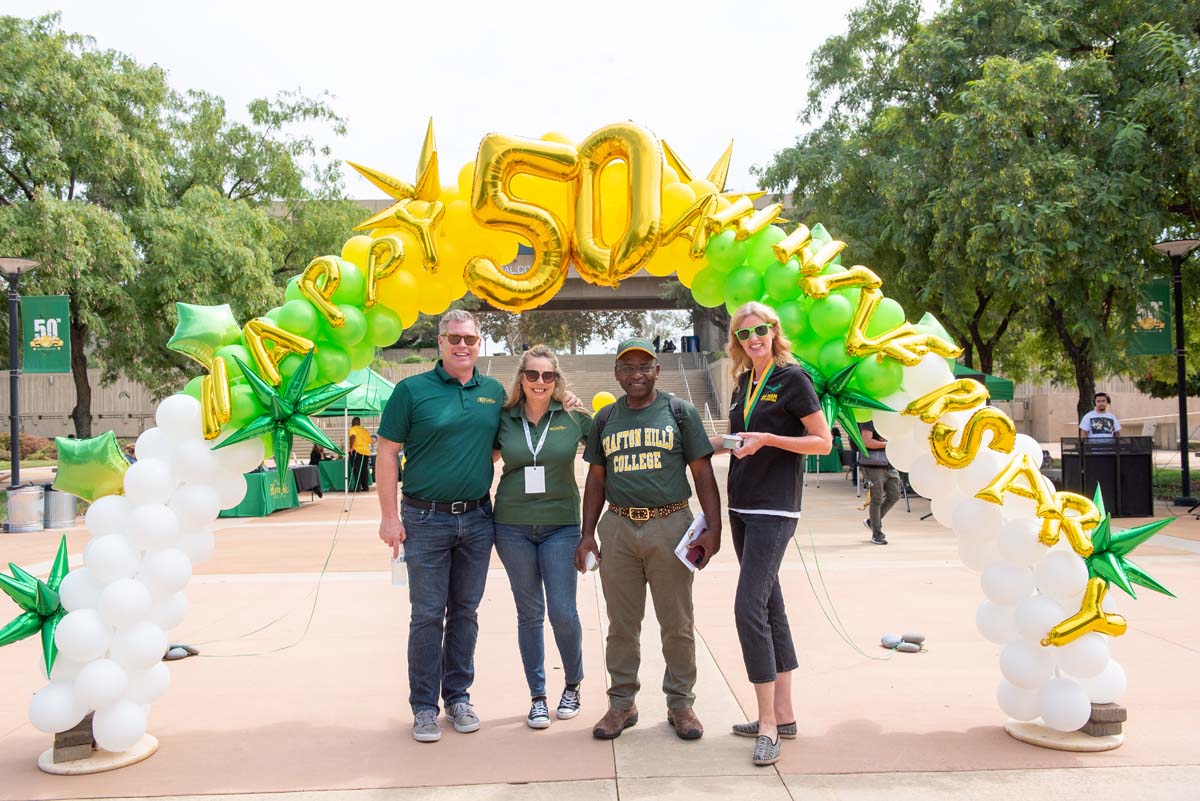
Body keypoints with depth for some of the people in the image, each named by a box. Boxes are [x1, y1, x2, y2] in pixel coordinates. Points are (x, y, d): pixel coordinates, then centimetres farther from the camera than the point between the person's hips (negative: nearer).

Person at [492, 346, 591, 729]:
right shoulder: (504, 419, 1)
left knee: (563, 611, -2)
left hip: (561, 525, -1)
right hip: (513, 527, 1)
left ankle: (573, 684, 24)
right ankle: (537, 696, 22)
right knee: (529, 613, 8)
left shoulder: (573, 418, -2)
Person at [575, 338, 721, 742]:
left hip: (670, 524, -2)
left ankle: (680, 703, 18)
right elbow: (596, 478, 15)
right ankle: (621, 703, 21)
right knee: (622, 624, 9)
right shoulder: (605, 419, 12)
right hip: (618, 527, 3)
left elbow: (702, 472, 2)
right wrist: (588, 534, 9)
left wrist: (713, 528, -7)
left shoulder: (679, 412, 4)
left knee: (677, 622, 4)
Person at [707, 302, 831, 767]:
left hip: (775, 509, -8)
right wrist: (705, 442, 9)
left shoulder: (791, 377, -8)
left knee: (750, 607, -14)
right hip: (743, 507, 8)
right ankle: (783, 715, 20)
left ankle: (768, 721, -5)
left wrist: (766, 439, -21)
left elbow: (823, 442, -11)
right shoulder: (743, 383, 13)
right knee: (769, 607, 11)